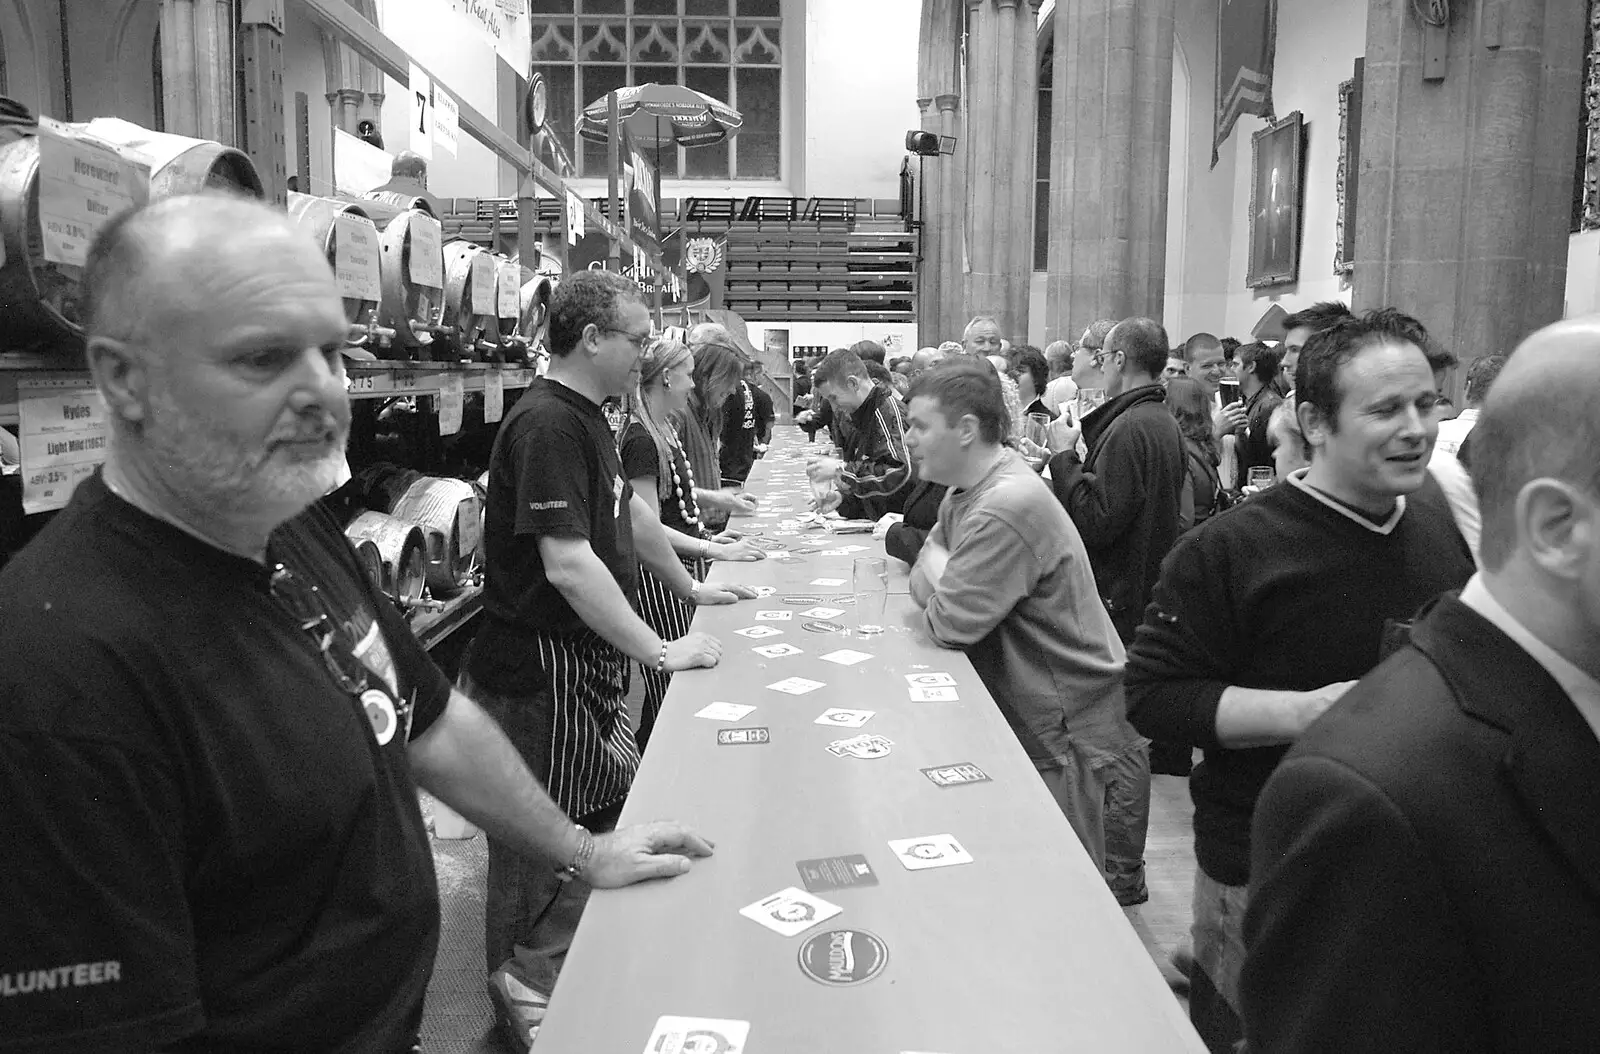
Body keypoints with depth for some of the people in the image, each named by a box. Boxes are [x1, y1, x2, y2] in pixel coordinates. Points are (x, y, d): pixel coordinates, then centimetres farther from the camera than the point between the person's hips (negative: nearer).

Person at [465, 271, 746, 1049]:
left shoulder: (585, 417, 12)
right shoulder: (547, 424, -21)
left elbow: (629, 511, 24)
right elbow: (567, 563, -27)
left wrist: (689, 589, 28)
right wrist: (657, 650, -22)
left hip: (591, 664, 10)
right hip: (542, 670, -10)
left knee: (621, 814, 18)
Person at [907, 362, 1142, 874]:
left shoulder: (1008, 508, -28)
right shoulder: (966, 490, 5)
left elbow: (949, 621, -28)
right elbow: (922, 583, 6)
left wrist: (935, 564, -9)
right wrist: (940, 582, -15)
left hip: (1066, 727, -9)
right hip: (1023, 712, 9)